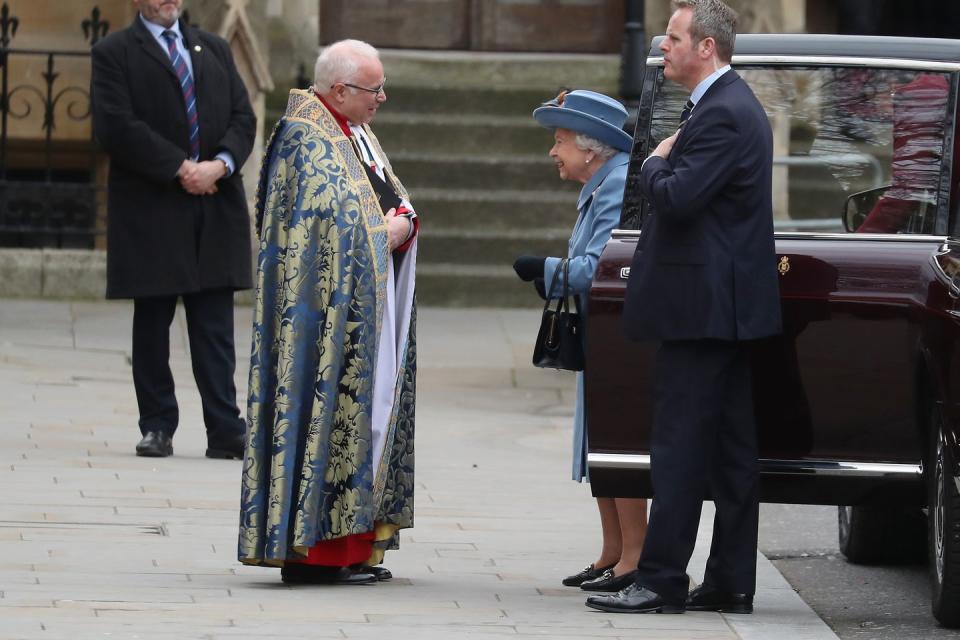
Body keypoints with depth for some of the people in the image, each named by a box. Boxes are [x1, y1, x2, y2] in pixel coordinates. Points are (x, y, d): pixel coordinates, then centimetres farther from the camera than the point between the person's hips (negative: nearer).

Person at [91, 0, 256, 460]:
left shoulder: (214, 50, 17)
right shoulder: (114, 54, 1)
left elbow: (243, 118, 10)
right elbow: (116, 126, -11)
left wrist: (221, 164, -10)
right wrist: (179, 169, -15)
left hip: (216, 213, 3)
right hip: (151, 211, -3)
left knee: (215, 329, 0)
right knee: (151, 325, 4)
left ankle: (226, 432, -3)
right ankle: (157, 427, 11)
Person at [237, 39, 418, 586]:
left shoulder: (356, 134, 17)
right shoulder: (309, 140, -13)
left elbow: (397, 199, 19)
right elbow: (335, 223, -21)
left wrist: (404, 220, -3)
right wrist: (385, 230, -9)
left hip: (369, 311, 10)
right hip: (333, 309, -10)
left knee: (362, 414, 9)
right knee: (331, 413, -10)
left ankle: (352, 544, 12)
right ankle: (314, 548, -8)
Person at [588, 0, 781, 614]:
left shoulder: (723, 114, -17)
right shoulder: (733, 104, 16)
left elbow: (676, 197, -24)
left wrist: (656, 162, -7)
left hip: (701, 306, -10)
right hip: (731, 307, 10)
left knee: (680, 446, -8)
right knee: (730, 448, 10)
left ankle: (662, 580, -7)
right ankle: (730, 581, 13)